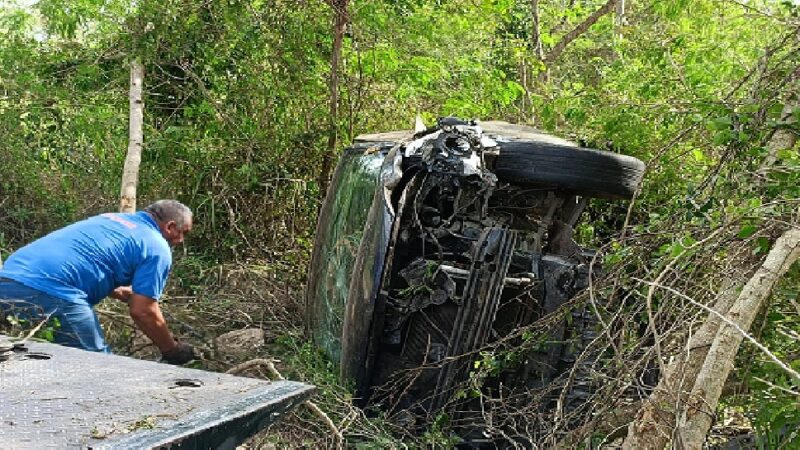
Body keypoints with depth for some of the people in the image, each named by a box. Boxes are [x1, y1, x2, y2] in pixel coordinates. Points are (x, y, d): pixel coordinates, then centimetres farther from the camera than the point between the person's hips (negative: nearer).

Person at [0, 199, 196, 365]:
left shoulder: (111, 218, 28)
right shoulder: (157, 248, 4)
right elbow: (142, 312, 0)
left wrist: (132, 295, 47)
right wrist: (172, 350, 14)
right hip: (50, 291, -9)